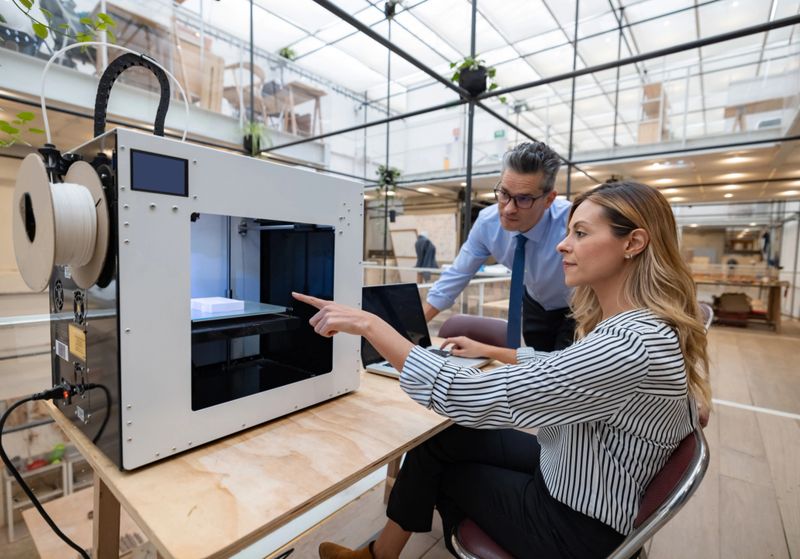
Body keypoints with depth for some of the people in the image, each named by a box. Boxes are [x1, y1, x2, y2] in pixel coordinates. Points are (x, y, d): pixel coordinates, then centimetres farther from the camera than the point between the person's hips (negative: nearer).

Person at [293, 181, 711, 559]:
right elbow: (564, 369, 15)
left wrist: (372, 326, -32)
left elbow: (475, 401, -37)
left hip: (578, 523, -8)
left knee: (441, 466, 8)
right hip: (575, 475, 8)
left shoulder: (632, 344, -34)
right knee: (439, 438, 7)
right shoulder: (636, 324, -2)